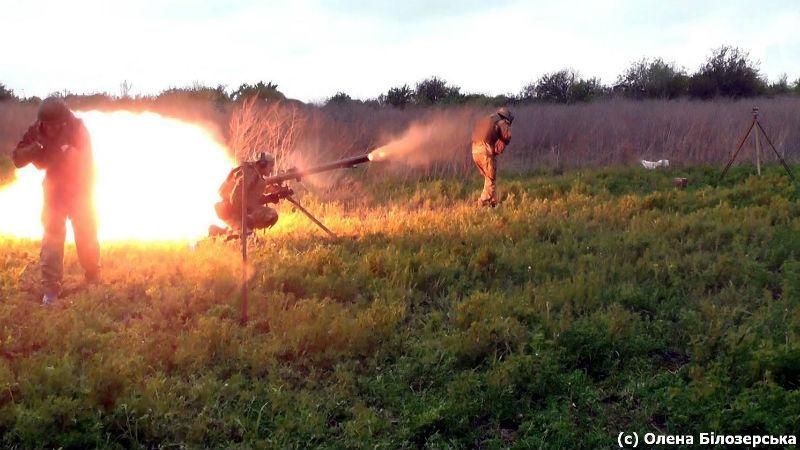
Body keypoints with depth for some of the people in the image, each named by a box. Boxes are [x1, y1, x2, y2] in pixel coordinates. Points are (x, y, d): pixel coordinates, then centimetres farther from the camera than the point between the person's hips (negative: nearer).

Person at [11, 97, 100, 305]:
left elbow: (86, 161, -22)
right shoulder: (37, 131, -14)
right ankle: (50, 288, -7)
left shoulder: (77, 129, -21)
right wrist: (34, 149, -32)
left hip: (80, 190, -1)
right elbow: (17, 159, -14)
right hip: (54, 191, 1)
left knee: (87, 236, 7)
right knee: (51, 239, -8)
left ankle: (94, 279, 28)